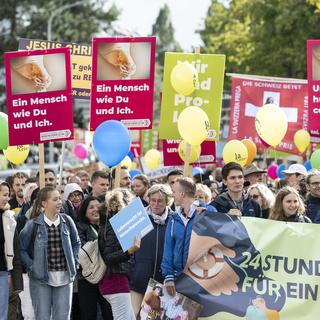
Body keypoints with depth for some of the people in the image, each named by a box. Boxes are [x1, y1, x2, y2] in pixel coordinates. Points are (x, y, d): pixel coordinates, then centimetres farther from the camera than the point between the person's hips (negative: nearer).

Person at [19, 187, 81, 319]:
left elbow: (76, 243, 19)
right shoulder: (33, 225, -7)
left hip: (64, 277, 3)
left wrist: (74, 261, 8)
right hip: (41, 279, -3)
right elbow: (21, 248, -1)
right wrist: (31, 267, -7)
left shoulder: (67, 221, 3)